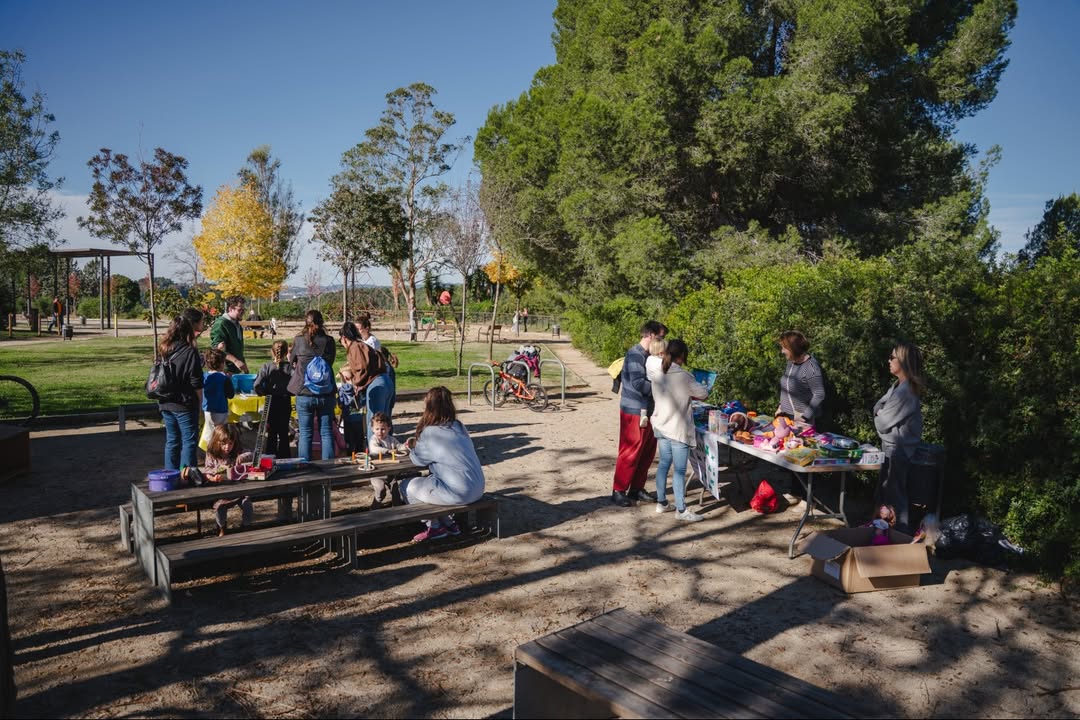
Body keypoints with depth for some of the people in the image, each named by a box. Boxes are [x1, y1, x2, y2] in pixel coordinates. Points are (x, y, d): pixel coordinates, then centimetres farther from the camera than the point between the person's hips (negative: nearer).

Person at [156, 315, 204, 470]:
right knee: (189, 441, 1)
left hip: (166, 404, 6)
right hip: (185, 405, -6)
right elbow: (197, 384, -11)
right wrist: (199, 403, 0)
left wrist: (162, 401, 20)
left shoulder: (164, 351, 4)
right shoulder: (190, 352, -13)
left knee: (171, 441, 14)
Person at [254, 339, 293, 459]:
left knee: (272, 431, 11)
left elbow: (257, 386, -16)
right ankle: (284, 457, 16)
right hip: (285, 403, 0)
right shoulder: (289, 367, -9)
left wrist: (265, 393, 2)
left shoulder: (266, 367, -9)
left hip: (271, 402, 0)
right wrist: (288, 392, 2)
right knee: (284, 431, 12)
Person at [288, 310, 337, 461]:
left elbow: (292, 362, 10)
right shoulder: (329, 341, -6)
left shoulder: (298, 340, -4)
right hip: (326, 393, 0)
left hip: (304, 393, 0)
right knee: (326, 433, 8)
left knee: (305, 433, 9)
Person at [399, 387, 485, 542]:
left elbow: (418, 460, 2)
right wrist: (419, 443, 21)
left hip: (460, 493, -8)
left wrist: (415, 447, 22)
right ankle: (448, 523, 25)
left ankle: (435, 527, 16)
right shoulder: (458, 426, 10)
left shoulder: (431, 432, -12)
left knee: (406, 486, 9)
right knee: (429, 478, 31)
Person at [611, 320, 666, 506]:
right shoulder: (635, 355, -17)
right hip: (635, 411, -9)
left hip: (648, 410, 9)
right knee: (631, 452, -3)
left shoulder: (649, 356, 13)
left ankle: (636, 488, 24)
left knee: (647, 451, 13)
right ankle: (618, 491, 8)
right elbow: (638, 383, -25)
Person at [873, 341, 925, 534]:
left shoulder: (904, 391, -24)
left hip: (897, 450, -10)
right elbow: (879, 408, 11)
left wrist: (879, 415, -1)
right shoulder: (899, 386, 7)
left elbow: (881, 422, -20)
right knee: (886, 492, 19)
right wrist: (881, 412, -9)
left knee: (894, 496, 3)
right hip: (894, 447, 10)